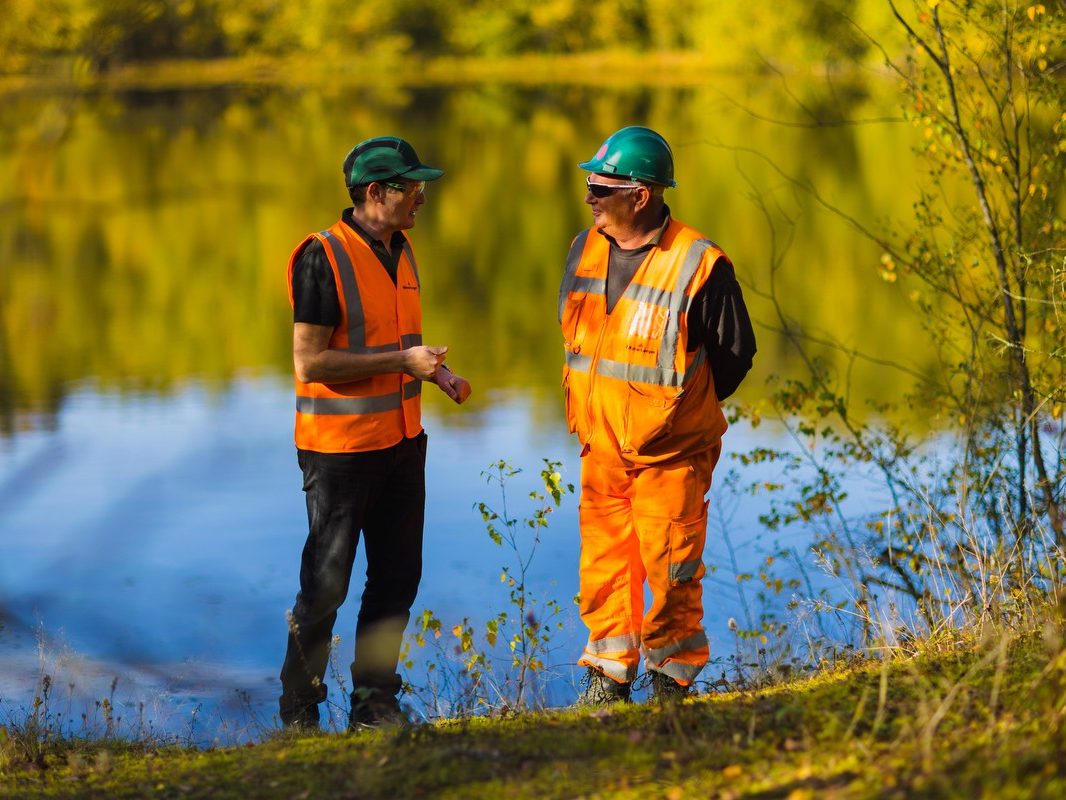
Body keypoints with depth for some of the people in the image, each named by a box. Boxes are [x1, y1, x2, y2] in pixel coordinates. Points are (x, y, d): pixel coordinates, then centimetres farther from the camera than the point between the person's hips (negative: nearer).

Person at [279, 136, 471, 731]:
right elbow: (310, 360, -19)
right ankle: (298, 711, 12)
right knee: (326, 586, -1)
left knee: (398, 576, 11)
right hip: (340, 447, -8)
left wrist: (434, 371, 5)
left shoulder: (401, 252, 11)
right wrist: (402, 361, -20)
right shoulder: (324, 257, -15)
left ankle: (374, 700, 22)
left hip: (401, 441, 8)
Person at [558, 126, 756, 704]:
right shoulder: (586, 250, 3)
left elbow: (735, 354, -5)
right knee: (604, 564, 8)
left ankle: (672, 678, 18)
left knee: (669, 570, 1)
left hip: (669, 450, -5)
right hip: (601, 445, 5)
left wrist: (684, 407, 3)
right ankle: (608, 675, 20)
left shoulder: (698, 265, -16)